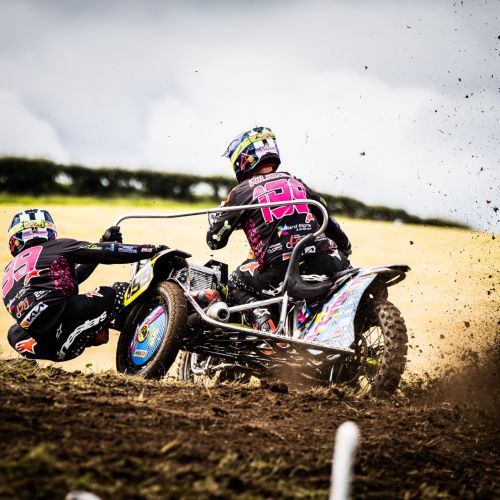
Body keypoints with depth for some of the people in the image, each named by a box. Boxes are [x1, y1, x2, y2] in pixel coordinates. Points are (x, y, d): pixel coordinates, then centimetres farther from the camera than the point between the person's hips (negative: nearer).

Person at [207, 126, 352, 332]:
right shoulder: (297, 183, 22)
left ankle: (260, 316, -7)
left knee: (235, 285, 20)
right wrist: (346, 249, 46)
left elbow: (215, 240, 13)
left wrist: (214, 217, 36)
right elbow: (330, 224, 28)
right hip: (323, 266, 3)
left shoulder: (242, 192, 9)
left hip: (279, 272, -3)